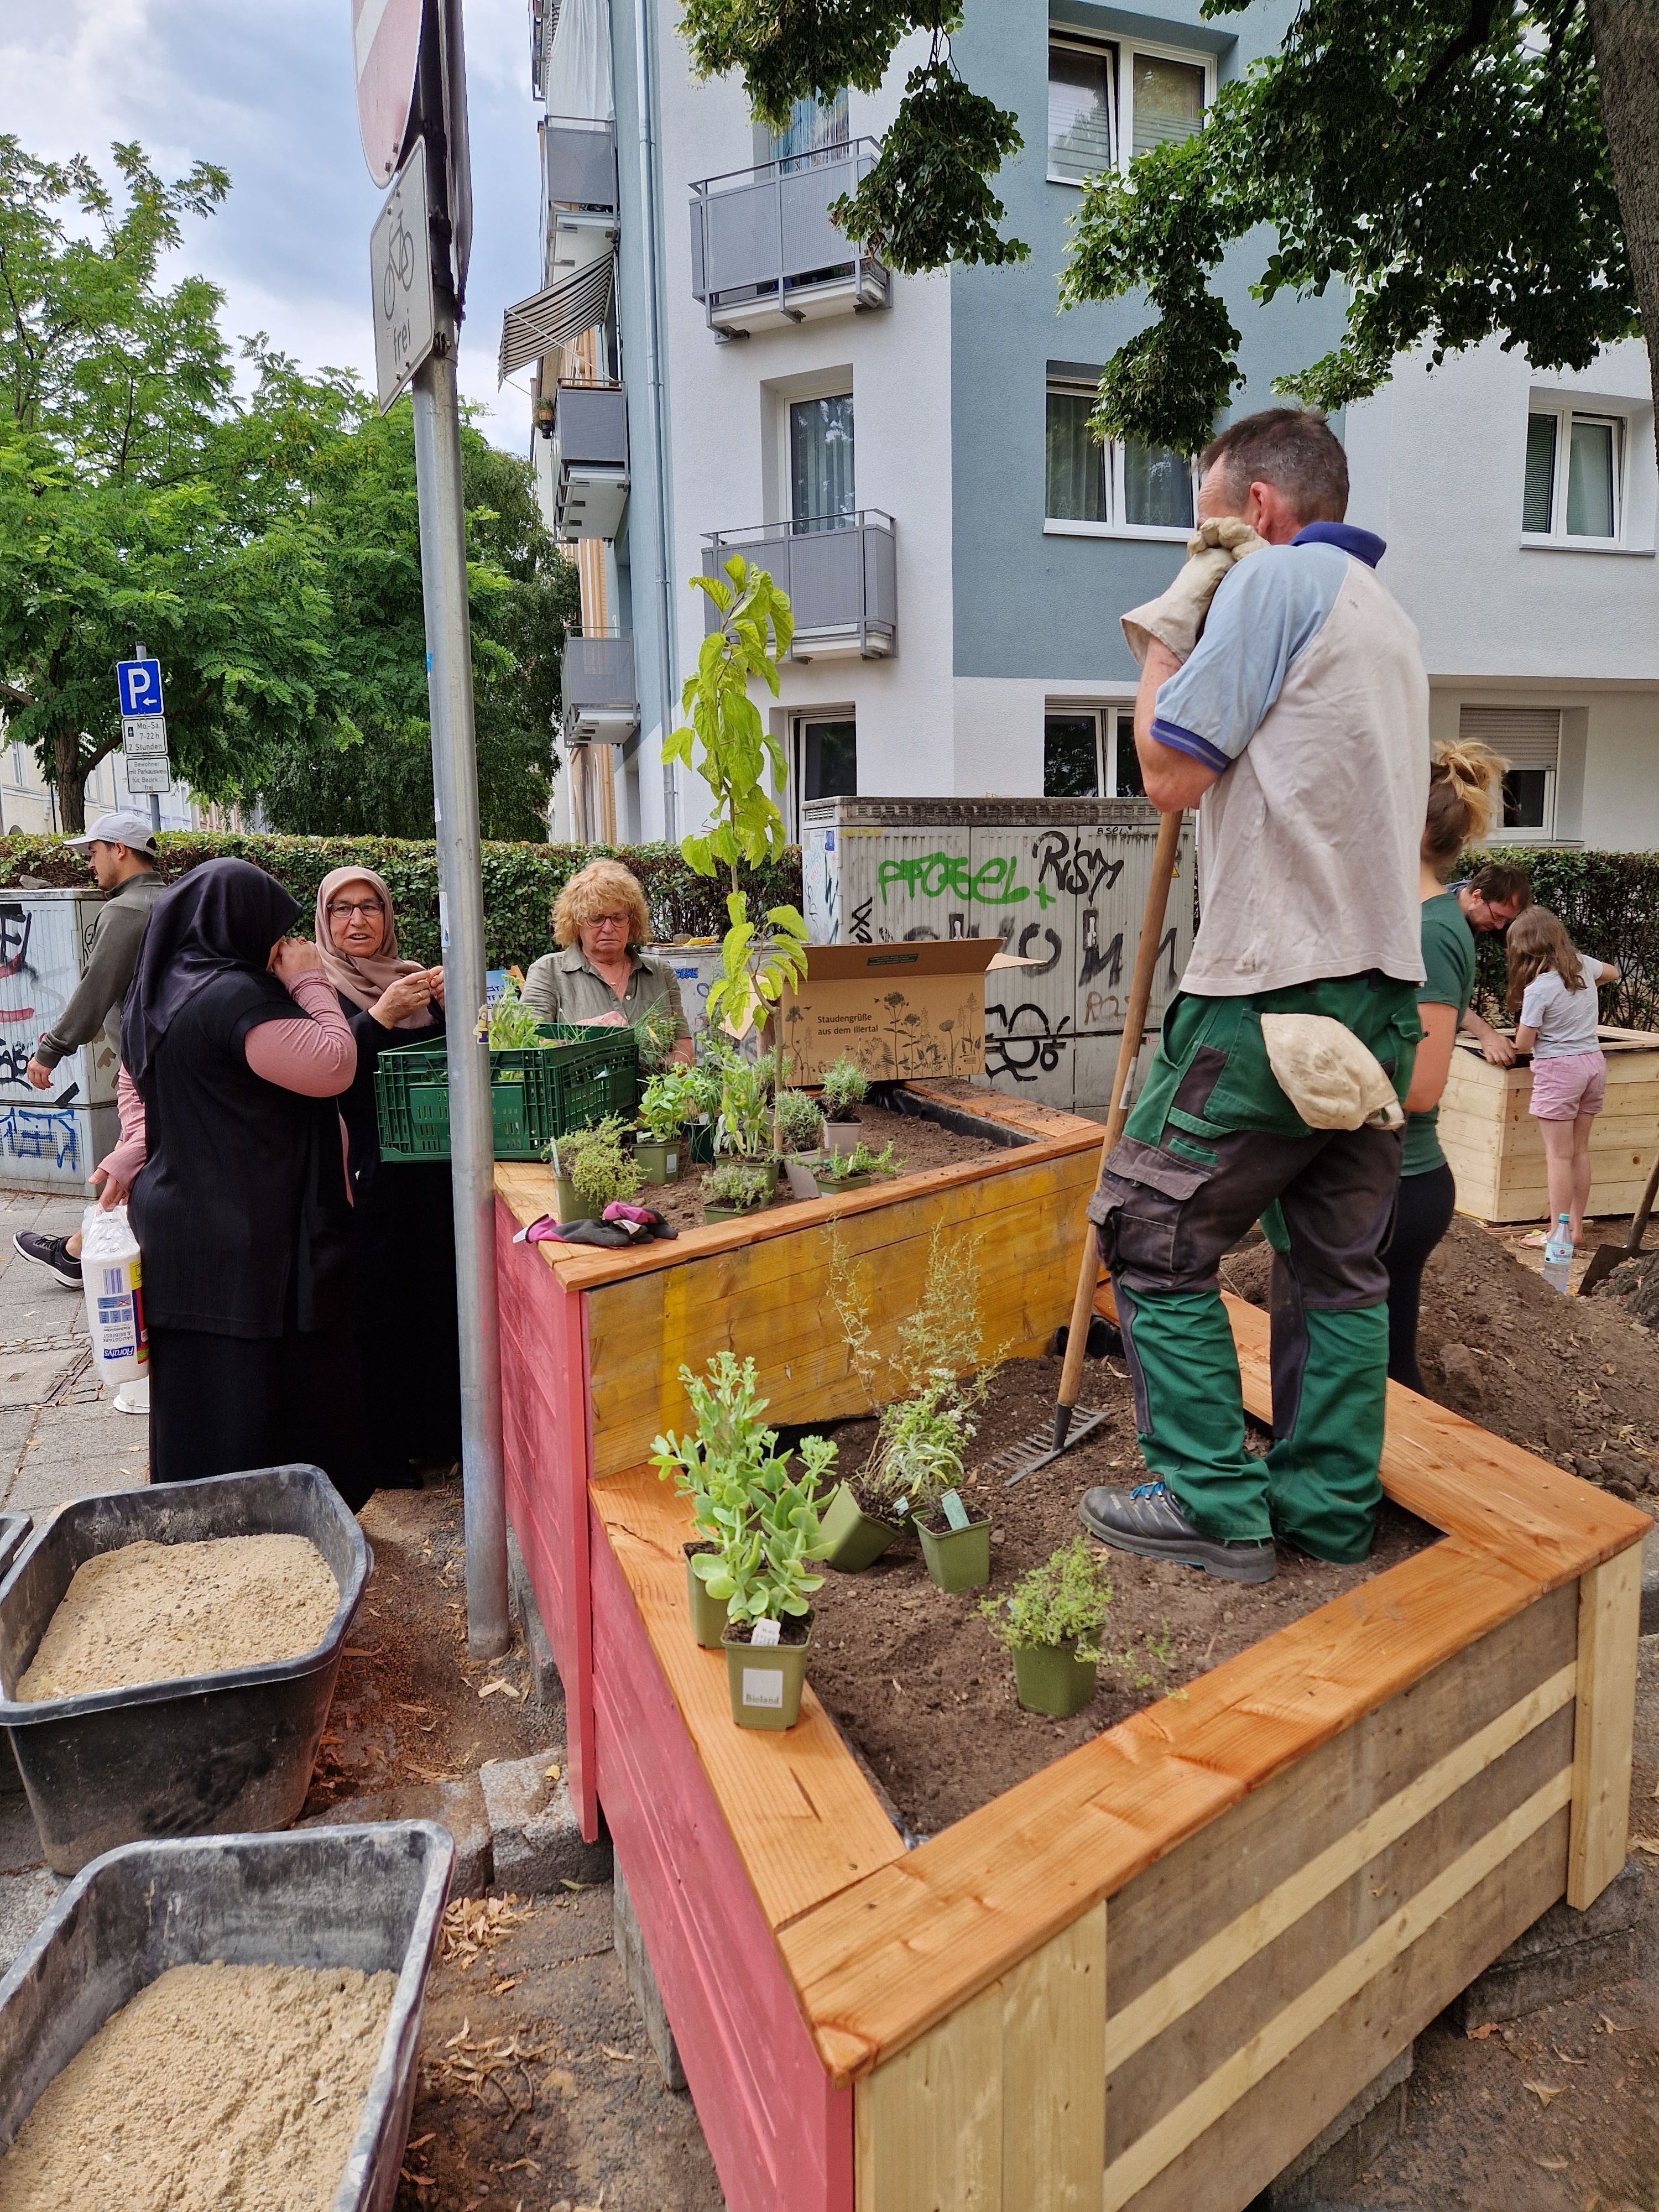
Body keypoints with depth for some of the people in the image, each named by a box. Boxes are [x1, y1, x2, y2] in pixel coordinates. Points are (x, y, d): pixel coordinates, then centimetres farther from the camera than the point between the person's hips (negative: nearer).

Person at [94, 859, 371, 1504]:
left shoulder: (153, 995, 11)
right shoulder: (233, 996, -19)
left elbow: (134, 1086, 24)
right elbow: (333, 1067, -20)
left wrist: (135, 1153, 19)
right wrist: (309, 983, -10)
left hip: (176, 1217, 9)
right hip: (248, 1238, -9)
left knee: (194, 1392, 17)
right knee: (259, 1397, 0)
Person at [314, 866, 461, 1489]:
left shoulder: (414, 977, 14)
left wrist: (445, 1007, -5)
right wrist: (382, 1016, -22)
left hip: (429, 1165, 5)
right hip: (364, 1172, -5)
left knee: (435, 1295, 7)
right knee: (374, 1306, -2)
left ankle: (434, 1431, 21)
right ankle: (377, 1451, 9)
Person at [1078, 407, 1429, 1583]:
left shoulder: (1277, 579, -5)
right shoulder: (1391, 617, 23)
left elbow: (1172, 772, -11)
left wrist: (1160, 652, 6)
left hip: (1276, 982, -9)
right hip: (1385, 986, 9)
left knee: (1155, 1234, 1)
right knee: (1342, 1261, 12)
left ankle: (1215, 1506, 5)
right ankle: (1331, 1506, 19)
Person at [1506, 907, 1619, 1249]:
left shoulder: (1538, 987, -19)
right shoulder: (1583, 964, 1)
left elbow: (1523, 1044, -12)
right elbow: (1613, 972, 26)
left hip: (1558, 1070, -7)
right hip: (1594, 1063, 7)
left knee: (1559, 1155, 0)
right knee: (1580, 1150, 14)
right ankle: (1576, 1227, 20)